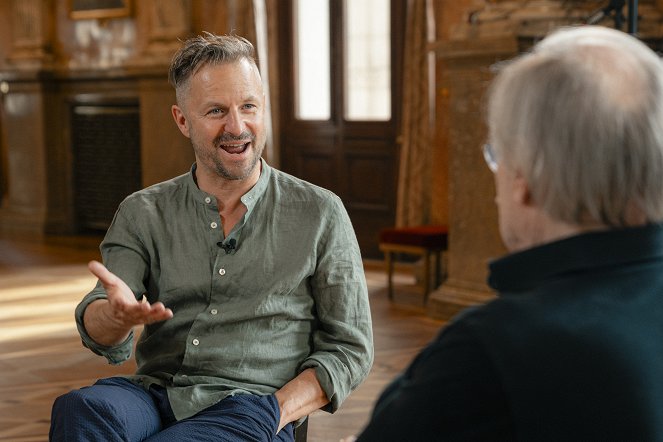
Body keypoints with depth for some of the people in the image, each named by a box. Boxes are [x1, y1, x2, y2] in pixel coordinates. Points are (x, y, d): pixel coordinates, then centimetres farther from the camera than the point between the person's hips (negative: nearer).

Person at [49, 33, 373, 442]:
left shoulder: (320, 215, 7)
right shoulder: (143, 213, 12)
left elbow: (350, 348, 7)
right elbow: (103, 339, 1)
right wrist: (118, 315, -24)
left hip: (247, 403, -2)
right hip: (155, 391, 2)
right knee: (80, 409, -32)